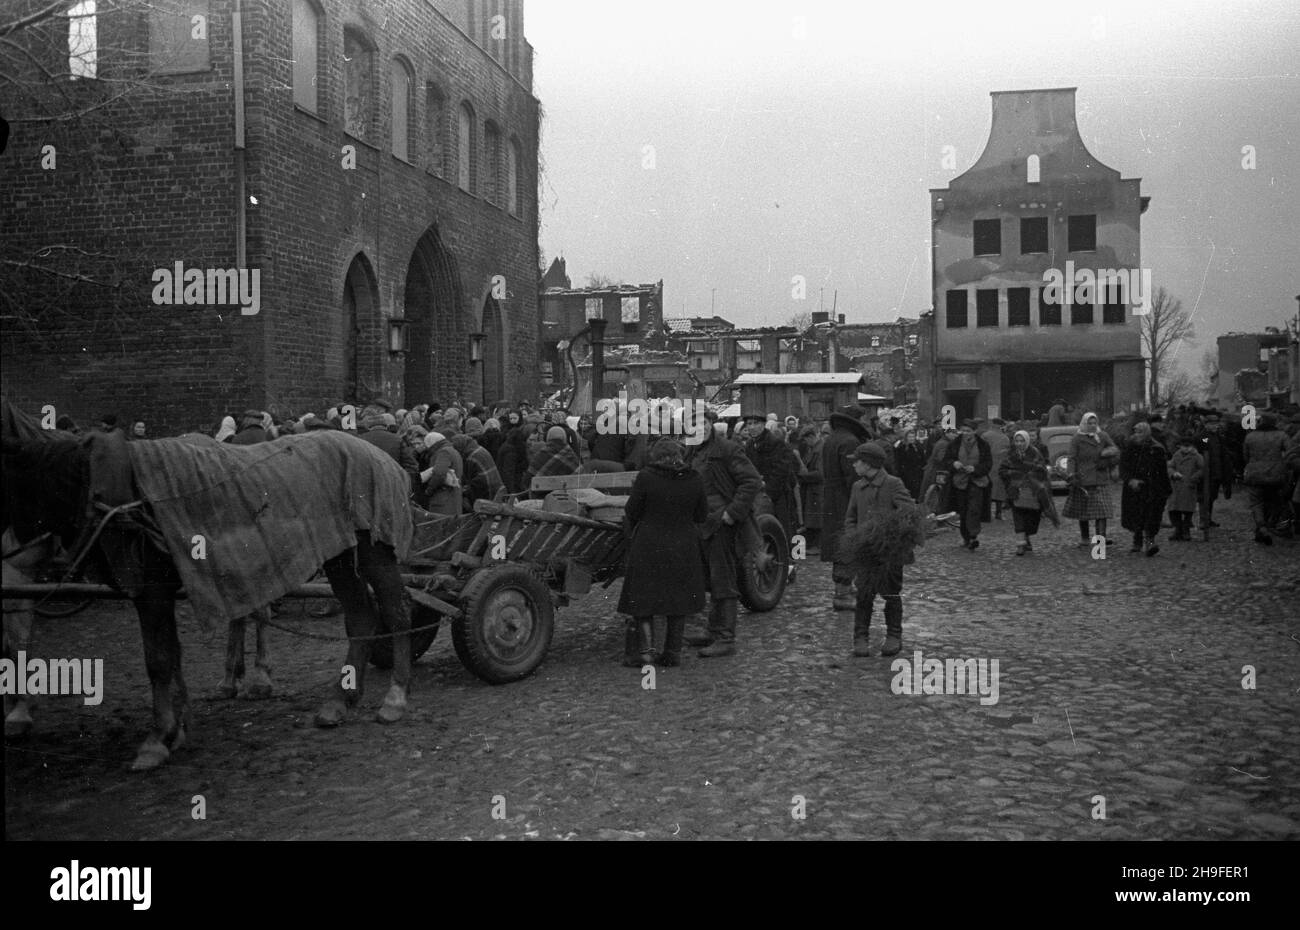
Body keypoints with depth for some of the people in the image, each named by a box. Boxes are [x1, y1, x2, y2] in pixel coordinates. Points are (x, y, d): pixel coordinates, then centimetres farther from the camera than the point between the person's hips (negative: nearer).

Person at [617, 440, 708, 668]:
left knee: (643, 598, 8)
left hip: (649, 546, -3)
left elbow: (632, 512, -7)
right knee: (678, 598, 13)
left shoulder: (646, 477, -12)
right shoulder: (694, 479, -4)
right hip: (683, 547, 3)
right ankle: (673, 652, 15)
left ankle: (645, 650, 2)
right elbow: (702, 516, 4)